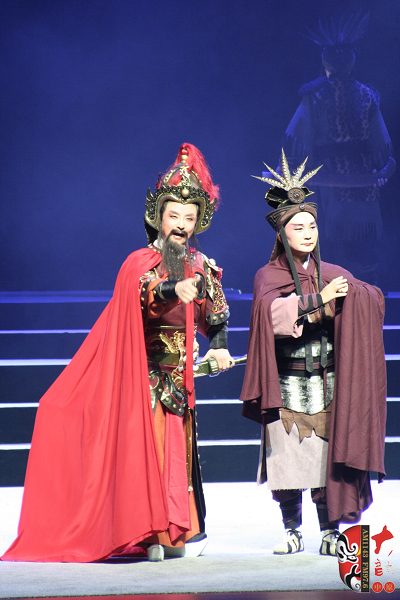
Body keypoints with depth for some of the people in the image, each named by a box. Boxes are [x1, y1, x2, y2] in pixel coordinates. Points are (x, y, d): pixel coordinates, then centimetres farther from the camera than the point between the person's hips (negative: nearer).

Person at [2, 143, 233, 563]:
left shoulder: (202, 267, 10)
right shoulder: (139, 262, -6)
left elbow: (214, 313, 21)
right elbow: (147, 292, -29)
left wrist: (219, 345, 4)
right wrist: (175, 289, -49)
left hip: (180, 373, 5)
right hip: (146, 369, -5)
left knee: (179, 445, 5)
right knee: (148, 441, -9)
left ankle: (178, 531, 11)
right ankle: (150, 533, -6)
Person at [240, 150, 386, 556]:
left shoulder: (334, 275, 12)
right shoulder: (268, 276, 3)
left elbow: (372, 304, 1)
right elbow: (270, 311, -17)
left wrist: (356, 295, -20)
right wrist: (319, 299, -20)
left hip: (328, 381, 2)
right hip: (288, 384, -2)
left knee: (329, 455, -4)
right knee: (286, 457, -3)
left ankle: (330, 532, 4)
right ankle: (292, 531, 12)